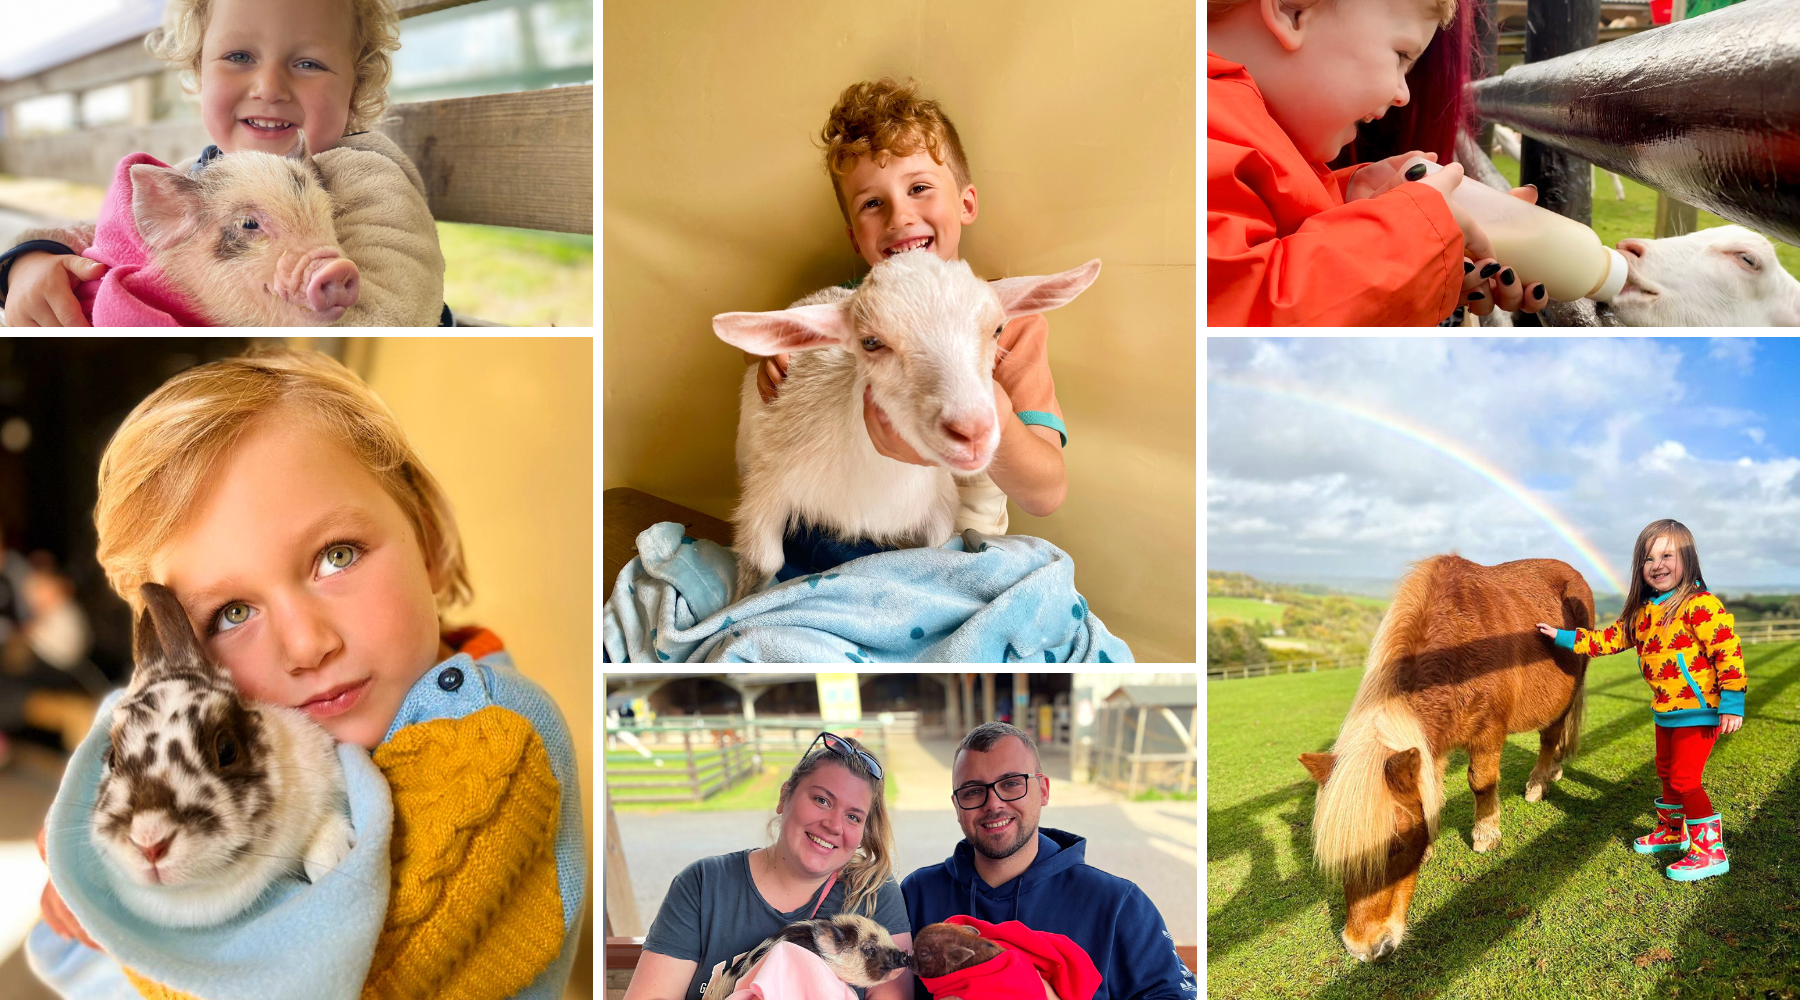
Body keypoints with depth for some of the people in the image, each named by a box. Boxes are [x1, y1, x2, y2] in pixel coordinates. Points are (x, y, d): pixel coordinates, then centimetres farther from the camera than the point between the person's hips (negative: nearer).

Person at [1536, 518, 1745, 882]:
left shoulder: (1701, 606, -18)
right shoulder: (1643, 611, 7)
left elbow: (1728, 652, -21)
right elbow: (1612, 637, 17)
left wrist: (1731, 703, -22)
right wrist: (1564, 637, 16)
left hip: (1699, 710, -8)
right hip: (1665, 711, 8)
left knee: (1684, 777, -9)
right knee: (1667, 772, 22)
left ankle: (1710, 850, 0)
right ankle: (1671, 830, 42)